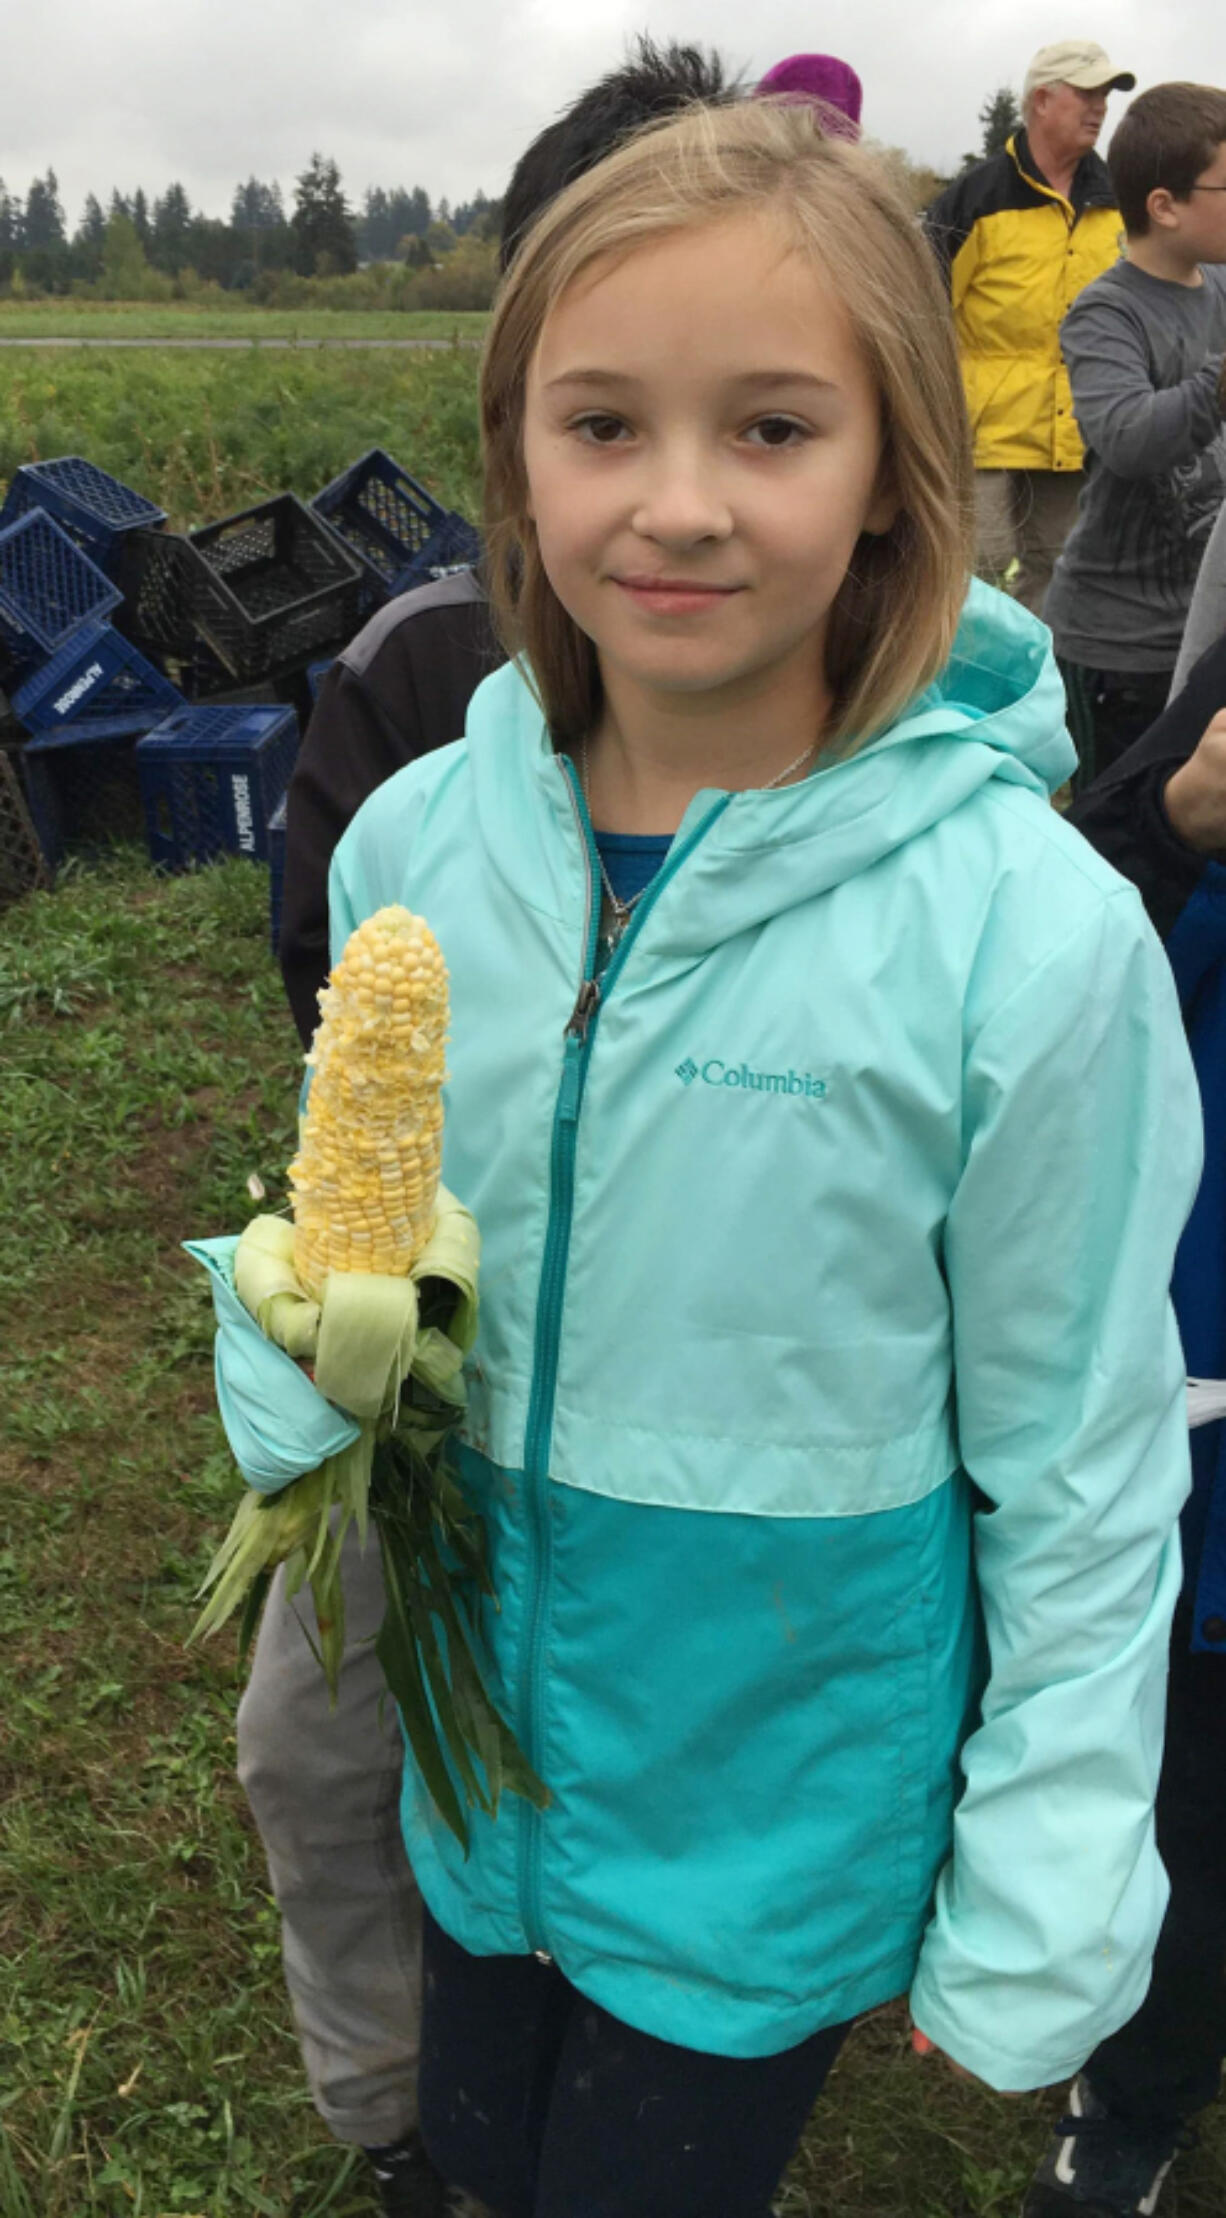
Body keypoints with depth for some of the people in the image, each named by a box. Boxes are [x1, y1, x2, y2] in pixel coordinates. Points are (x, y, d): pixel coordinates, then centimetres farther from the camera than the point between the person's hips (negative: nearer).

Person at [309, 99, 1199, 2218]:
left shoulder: (1025, 933, -23)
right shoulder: (419, 842, -11)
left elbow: (1081, 1483, -13)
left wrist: (1039, 1913, -7)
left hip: (779, 1801, -4)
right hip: (479, 1734, 4)